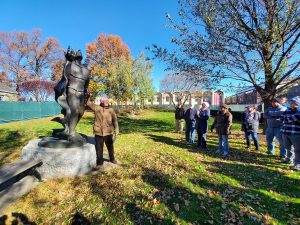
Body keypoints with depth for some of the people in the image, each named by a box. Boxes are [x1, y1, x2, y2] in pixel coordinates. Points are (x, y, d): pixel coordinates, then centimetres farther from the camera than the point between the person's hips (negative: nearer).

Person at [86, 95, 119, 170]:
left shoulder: (111, 110, 2)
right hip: (98, 133, -1)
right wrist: (88, 96, -8)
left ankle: (112, 159, 41)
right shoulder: (97, 108, 1)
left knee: (110, 147, 17)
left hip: (108, 133, 1)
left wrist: (116, 130, 0)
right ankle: (100, 164, 24)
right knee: (99, 149, 8)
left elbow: (115, 121, 4)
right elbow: (88, 103, 6)